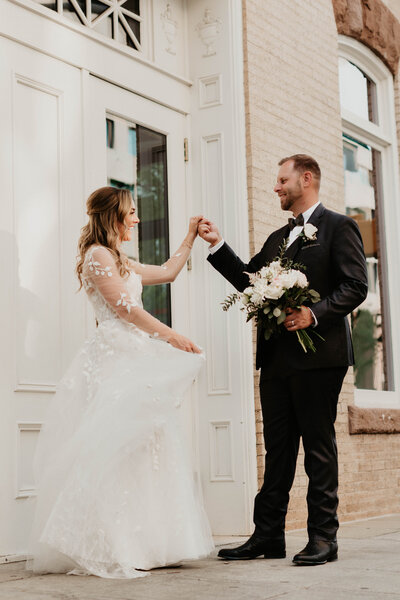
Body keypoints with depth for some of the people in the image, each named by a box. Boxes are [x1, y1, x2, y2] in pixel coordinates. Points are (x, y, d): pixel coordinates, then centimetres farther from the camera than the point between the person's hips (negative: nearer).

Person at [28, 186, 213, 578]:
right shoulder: (97, 255, -6)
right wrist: (172, 336, -10)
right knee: (116, 447, -13)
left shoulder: (120, 262, 23)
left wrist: (190, 238, 33)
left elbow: (167, 272, 32)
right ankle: (112, 550, -12)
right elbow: (124, 307, -12)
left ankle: (141, 545, 6)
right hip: (114, 359, -10)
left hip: (133, 359, 10)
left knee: (139, 450, 5)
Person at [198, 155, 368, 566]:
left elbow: (355, 286, -9)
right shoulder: (278, 238, 23)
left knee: (318, 445, -2)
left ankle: (323, 537, 5)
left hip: (318, 355, -7)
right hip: (277, 358, 7)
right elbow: (249, 280, 17)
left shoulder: (337, 227, 1)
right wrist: (218, 246, 10)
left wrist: (315, 313, -20)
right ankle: (268, 535, 13)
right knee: (277, 447, 9)